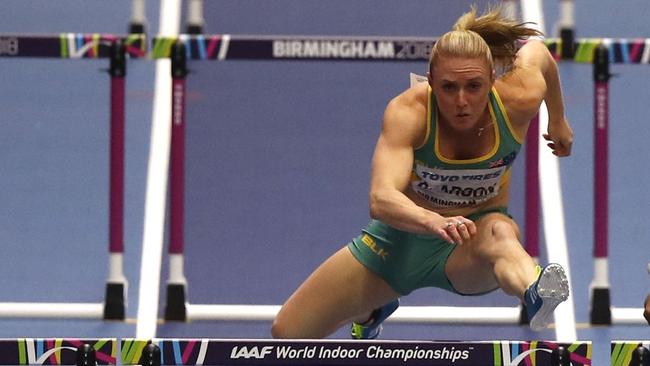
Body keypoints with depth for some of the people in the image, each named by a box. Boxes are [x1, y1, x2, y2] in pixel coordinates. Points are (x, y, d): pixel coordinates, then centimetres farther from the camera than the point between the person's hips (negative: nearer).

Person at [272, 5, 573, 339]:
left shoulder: (519, 100, -23)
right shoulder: (407, 111, -29)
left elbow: (534, 47, 4)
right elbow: (381, 200, -44)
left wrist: (558, 120, 21)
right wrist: (434, 221, -65)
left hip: (470, 244, -1)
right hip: (402, 234, 1)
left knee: (500, 233, -41)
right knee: (286, 333, 6)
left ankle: (536, 295, -77)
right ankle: (370, 312, 40)